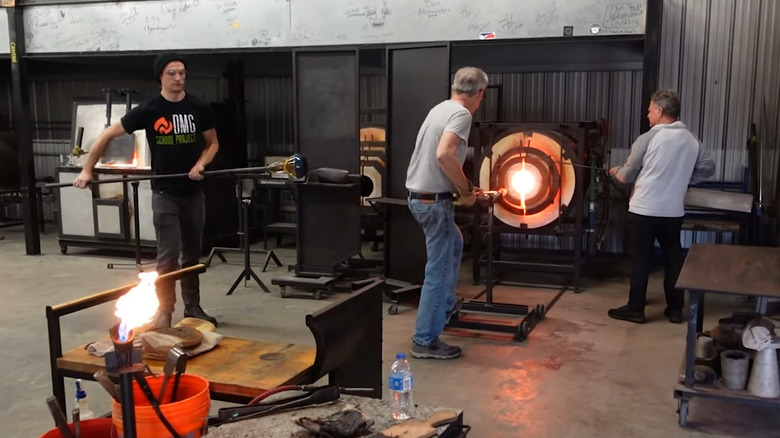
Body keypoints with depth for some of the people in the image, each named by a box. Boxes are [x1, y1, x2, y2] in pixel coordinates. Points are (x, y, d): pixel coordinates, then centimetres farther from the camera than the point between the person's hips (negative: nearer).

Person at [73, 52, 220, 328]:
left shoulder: (200, 108, -1)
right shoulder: (149, 110, -8)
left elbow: (212, 143, 11)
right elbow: (107, 136, -1)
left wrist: (201, 164, -9)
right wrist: (87, 170, -4)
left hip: (193, 193, 3)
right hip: (165, 194, -3)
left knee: (192, 254, 12)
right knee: (168, 256, -5)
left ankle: (193, 308, 23)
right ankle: (163, 313, 4)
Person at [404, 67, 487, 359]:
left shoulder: (440, 108, 13)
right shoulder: (461, 114, -15)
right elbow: (444, 155, -31)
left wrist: (459, 187, 27)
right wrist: (466, 189, -18)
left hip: (418, 196, 10)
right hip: (434, 201, -10)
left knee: (455, 244, 31)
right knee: (439, 271, -2)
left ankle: (447, 304, 42)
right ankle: (425, 341, 5)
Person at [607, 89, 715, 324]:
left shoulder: (648, 138, -11)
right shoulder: (692, 140, 2)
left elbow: (628, 175, -5)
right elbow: (708, 168, 8)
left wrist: (616, 171, 17)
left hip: (643, 210, -4)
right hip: (673, 212, 4)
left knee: (640, 260, 4)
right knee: (673, 258, 14)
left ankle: (635, 309, 12)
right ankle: (675, 309, 21)